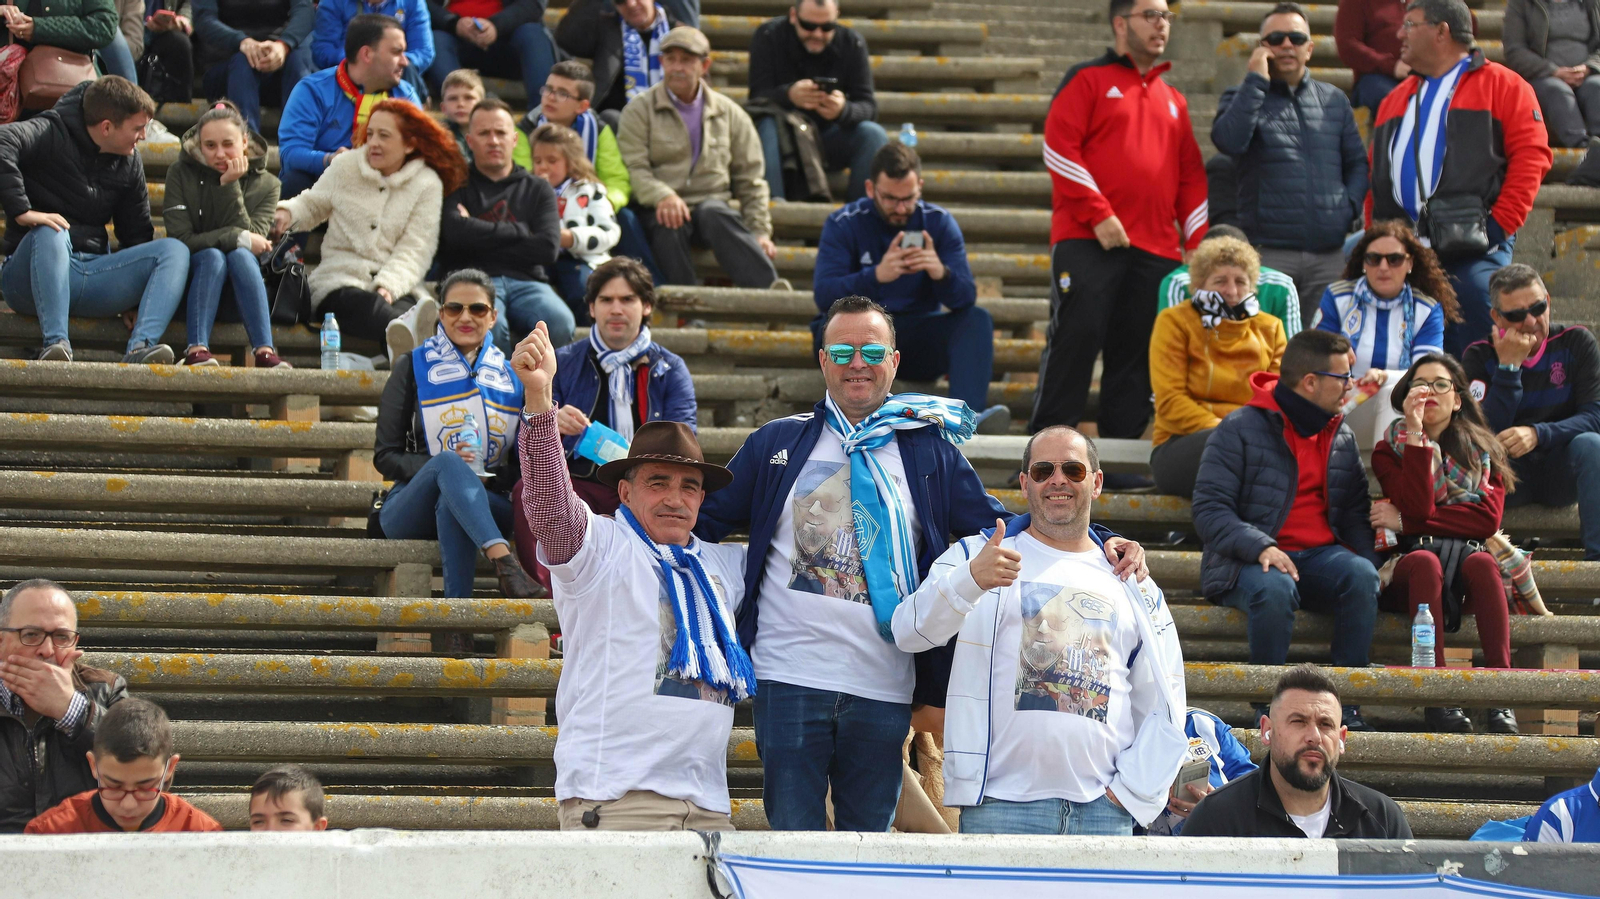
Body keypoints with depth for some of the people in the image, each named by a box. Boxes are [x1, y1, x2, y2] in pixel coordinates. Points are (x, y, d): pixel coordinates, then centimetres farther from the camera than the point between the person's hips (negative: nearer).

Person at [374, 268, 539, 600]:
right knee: (447, 461, -36)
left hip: (488, 505, 1)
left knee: (450, 505, -36)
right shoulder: (414, 368, 11)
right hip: (411, 507, -1)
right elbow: (385, 457, 5)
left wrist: (492, 477, -8)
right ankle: (504, 561, -57)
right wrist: (446, 466, -14)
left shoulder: (511, 375, 17)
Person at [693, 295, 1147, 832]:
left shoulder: (930, 451, 12)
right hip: (790, 682, -1)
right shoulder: (777, 445, 11)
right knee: (794, 838, -2)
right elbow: (704, 520, 16)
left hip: (883, 688, 1)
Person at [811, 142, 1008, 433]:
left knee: (978, 320, -21)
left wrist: (942, 274, -32)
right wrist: (876, 276, -38)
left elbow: (966, 299, -8)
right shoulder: (843, 224, -5)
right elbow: (823, 295, -20)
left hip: (917, 339, 3)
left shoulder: (939, 223, 2)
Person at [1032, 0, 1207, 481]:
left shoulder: (1172, 100, 21)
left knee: (1136, 354, 2)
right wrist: (1098, 213, -14)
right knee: (1076, 338, -12)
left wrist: (1198, 242, 11)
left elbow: (1191, 176, 22)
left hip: (1157, 249, 5)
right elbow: (1059, 148, -7)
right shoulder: (1088, 80, 4)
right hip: (1087, 242, -5)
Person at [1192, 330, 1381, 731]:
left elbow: (1355, 512, 19)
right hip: (1250, 561, -4)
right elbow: (1209, 510, -9)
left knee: (1362, 575, -29)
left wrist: (1366, 557, -3)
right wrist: (1260, 547, -25)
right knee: (1275, 588, -39)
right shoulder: (1240, 429, -3)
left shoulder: (1341, 438, 16)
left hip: (1321, 555, 5)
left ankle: (1346, 705, -24)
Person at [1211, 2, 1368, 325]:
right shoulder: (1242, 99, 7)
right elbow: (1228, 140, -15)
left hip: (1328, 253, 3)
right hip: (1268, 253, -3)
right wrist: (1256, 80, -10)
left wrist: (1349, 207, 2)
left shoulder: (1334, 100, 16)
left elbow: (1357, 162, 20)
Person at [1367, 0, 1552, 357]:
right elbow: (1377, 173, 22)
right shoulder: (1396, 100, 26)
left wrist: (1501, 226, -12)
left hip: (1473, 247, -6)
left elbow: (1531, 156, -5)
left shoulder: (1501, 85, 5)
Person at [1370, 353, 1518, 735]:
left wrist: (1406, 522, -6)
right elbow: (1419, 506, -9)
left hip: (1465, 551, 1)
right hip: (1410, 561, -1)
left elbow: (1488, 517, -1)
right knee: (1425, 561, -37)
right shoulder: (1390, 451, 11)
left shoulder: (1484, 449, 16)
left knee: (1482, 562, -34)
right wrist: (1416, 434, -12)